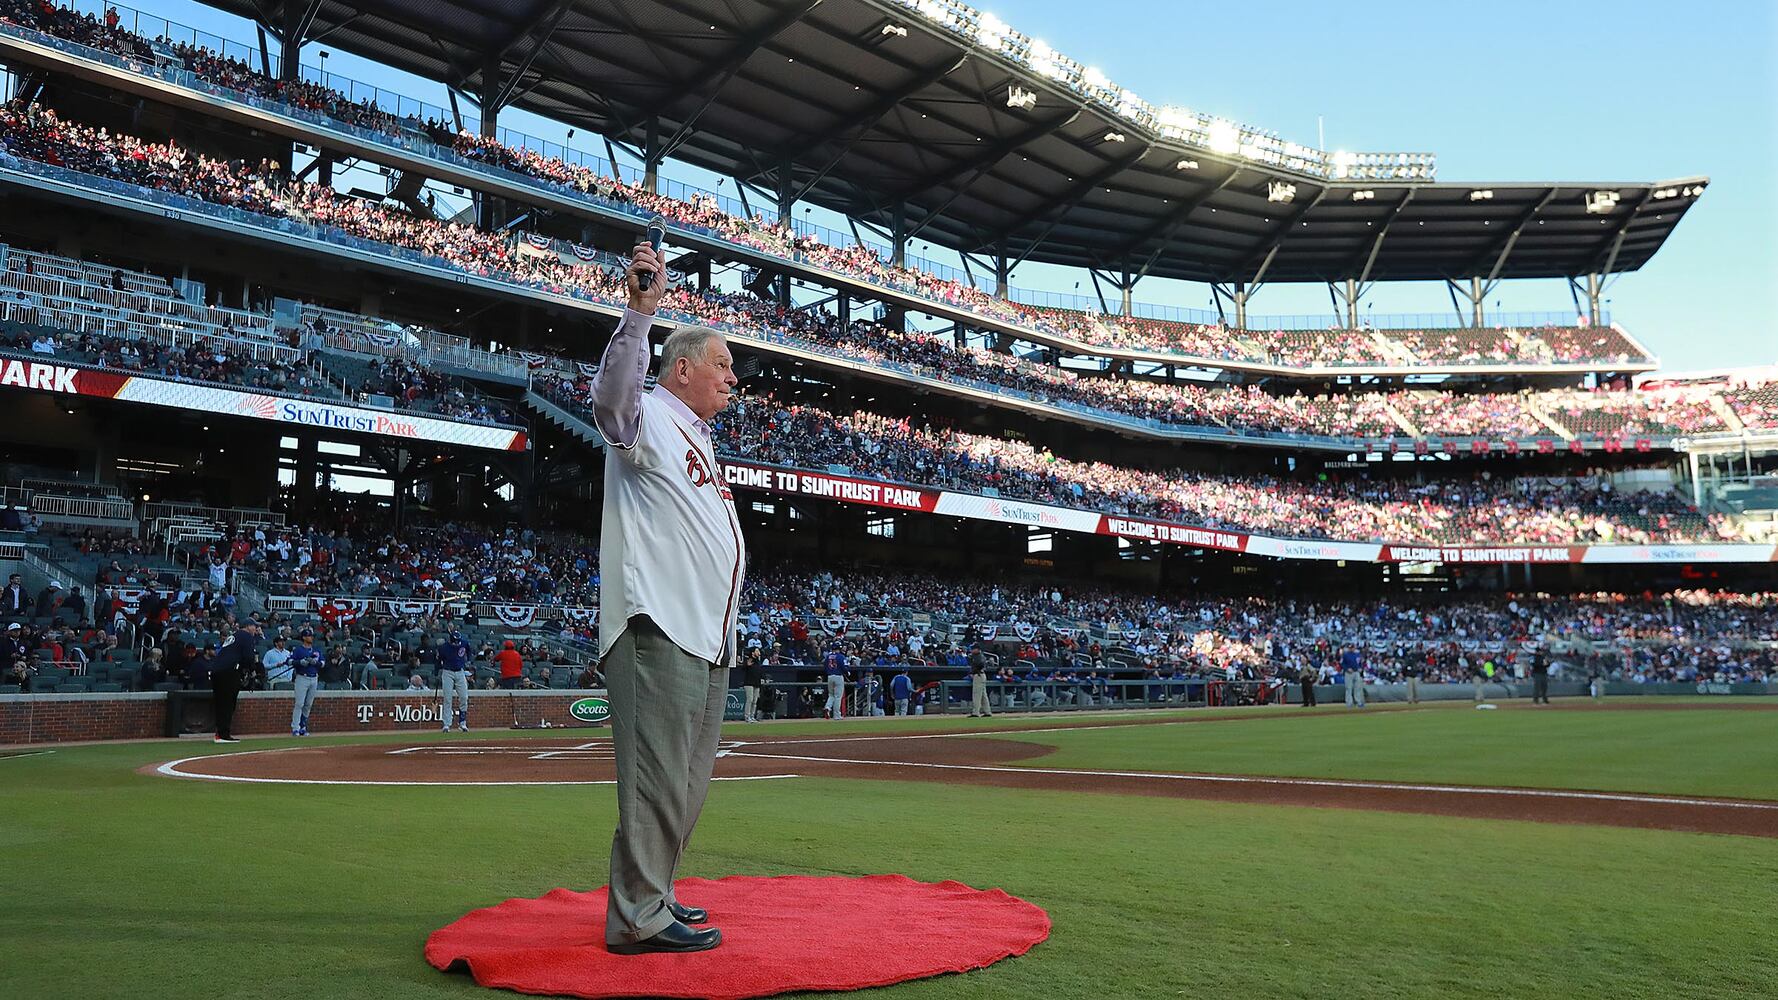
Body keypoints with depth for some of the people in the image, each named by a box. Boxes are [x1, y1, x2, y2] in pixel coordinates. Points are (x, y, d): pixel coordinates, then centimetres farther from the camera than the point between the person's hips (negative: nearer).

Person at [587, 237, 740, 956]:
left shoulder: (697, 438, 26)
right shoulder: (646, 417, -1)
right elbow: (612, 392, -27)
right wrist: (641, 310, -38)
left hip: (709, 639, 10)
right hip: (660, 628, -10)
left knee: (687, 781, 14)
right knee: (657, 776, -12)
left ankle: (651, 896, 24)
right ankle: (638, 919, -7)